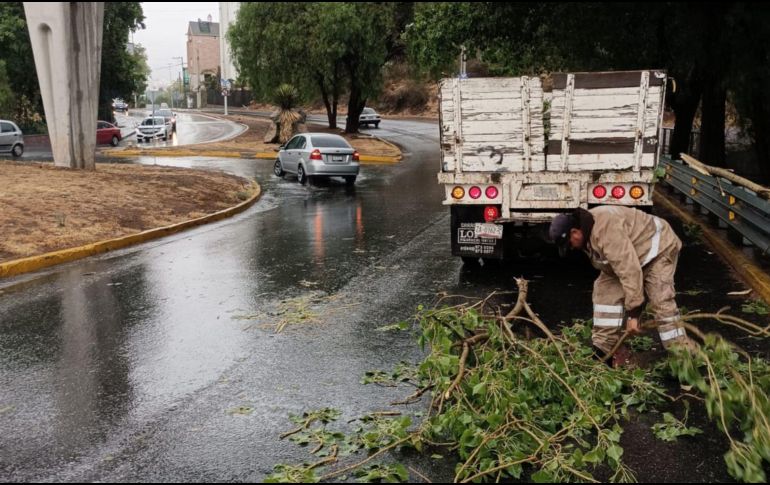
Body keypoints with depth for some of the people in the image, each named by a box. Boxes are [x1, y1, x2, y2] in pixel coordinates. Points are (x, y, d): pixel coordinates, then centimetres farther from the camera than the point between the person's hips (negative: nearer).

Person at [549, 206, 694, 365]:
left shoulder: (606, 230, -37)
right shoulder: (588, 231, -4)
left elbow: (630, 270, -39)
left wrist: (633, 313, -35)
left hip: (657, 248, -9)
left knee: (661, 300, -22)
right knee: (605, 290, 0)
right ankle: (605, 346, 4)